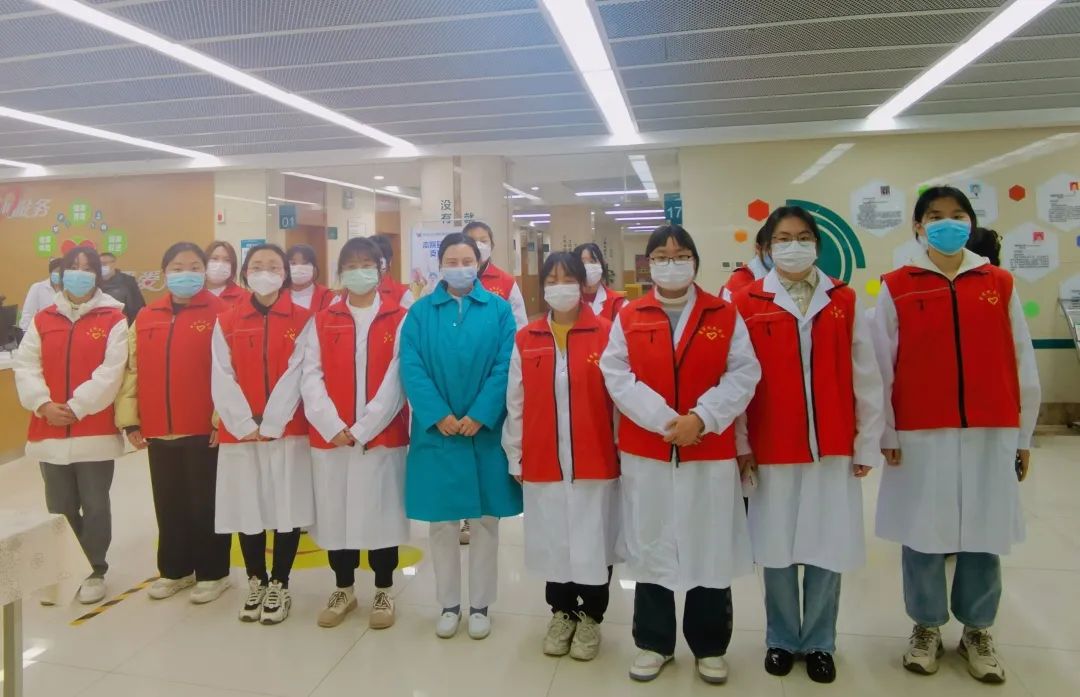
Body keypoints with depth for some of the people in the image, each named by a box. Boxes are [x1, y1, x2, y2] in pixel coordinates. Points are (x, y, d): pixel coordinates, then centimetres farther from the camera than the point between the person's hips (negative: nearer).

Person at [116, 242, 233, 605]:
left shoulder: (220, 314, -6)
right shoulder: (145, 318, 9)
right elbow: (132, 370, 10)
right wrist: (130, 421, 5)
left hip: (205, 430, -5)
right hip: (158, 431, 5)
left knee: (205, 504, 5)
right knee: (169, 504, 15)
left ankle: (213, 573, 19)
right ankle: (175, 570, 30)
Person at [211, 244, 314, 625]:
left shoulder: (303, 320, 2)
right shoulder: (226, 322, 7)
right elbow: (222, 380, 0)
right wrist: (246, 425, -11)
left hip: (288, 432, -2)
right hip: (239, 433, 2)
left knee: (287, 508, 3)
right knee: (248, 508, 8)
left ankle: (279, 585, 19)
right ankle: (256, 582, 27)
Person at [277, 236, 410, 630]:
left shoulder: (399, 320, 0)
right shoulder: (322, 321, 8)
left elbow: (397, 380, -7)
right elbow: (310, 378, 1)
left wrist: (363, 429, -13)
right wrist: (332, 426, -12)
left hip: (382, 436, -2)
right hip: (330, 436, 3)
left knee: (381, 511, 6)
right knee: (336, 513, 10)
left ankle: (384, 591, 24)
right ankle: (344, 589, 29)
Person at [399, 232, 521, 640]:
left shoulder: (498, 310, 2)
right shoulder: (421, 311, 4)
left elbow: (505, 367, -6)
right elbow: (411, 368, -5)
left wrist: (479, 416, -16)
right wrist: (438, 416, -15)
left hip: (486, 431, 0)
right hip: (436, 432, 1)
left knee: (486, 522, 9)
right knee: (441, 523, 9)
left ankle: (480, 605, 24)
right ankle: (449, 604, 26)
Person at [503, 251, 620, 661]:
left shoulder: (606, 334, -4)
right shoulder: (526, 340, 3)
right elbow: (515, 403, 5)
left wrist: (623, 452, 0)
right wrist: (515, 456, 6)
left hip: (595, 460, -2)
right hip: (542, 462, 2)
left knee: (593, 542, 8)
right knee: (553, 541, 13)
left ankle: (590, 617, 29)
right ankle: (561, 613, 33)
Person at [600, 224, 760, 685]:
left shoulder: (725, 315, 3)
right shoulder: (629, 318, 4)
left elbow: (743, 375, -4)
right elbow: (617, 377, -5)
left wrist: (701, 418, -17)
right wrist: (664, 420, -16)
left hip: (711, 452, 0)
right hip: (645, 451, 1)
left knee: (711, 550, 8)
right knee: (650, 547, 10)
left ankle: (710, 647, 27)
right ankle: (653, 643, 28)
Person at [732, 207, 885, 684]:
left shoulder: (844, 301, 4)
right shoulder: (746, 303, -1)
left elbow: (866, 377, 5)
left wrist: (868, 442, 3)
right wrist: (740, 444, -3)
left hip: (833, 448, 1)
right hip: (771, 450, -1)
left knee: (828, 550, 7)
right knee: (777, 551, 8)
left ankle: (819, 643, 26)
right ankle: (782, 639, 27)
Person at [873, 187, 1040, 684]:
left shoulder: (999, 284, 5)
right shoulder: (897, 288, -1)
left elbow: (1023, 365, 7)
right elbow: (882, 367, 0)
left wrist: (1023, 436, 7)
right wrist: (886, 434, -1)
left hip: (990, 435, 2)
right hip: (921, 436, -1)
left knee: (985, 534, 10)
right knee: (923, 533, 8)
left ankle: (977, 631, 29)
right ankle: (926, 627, 27)